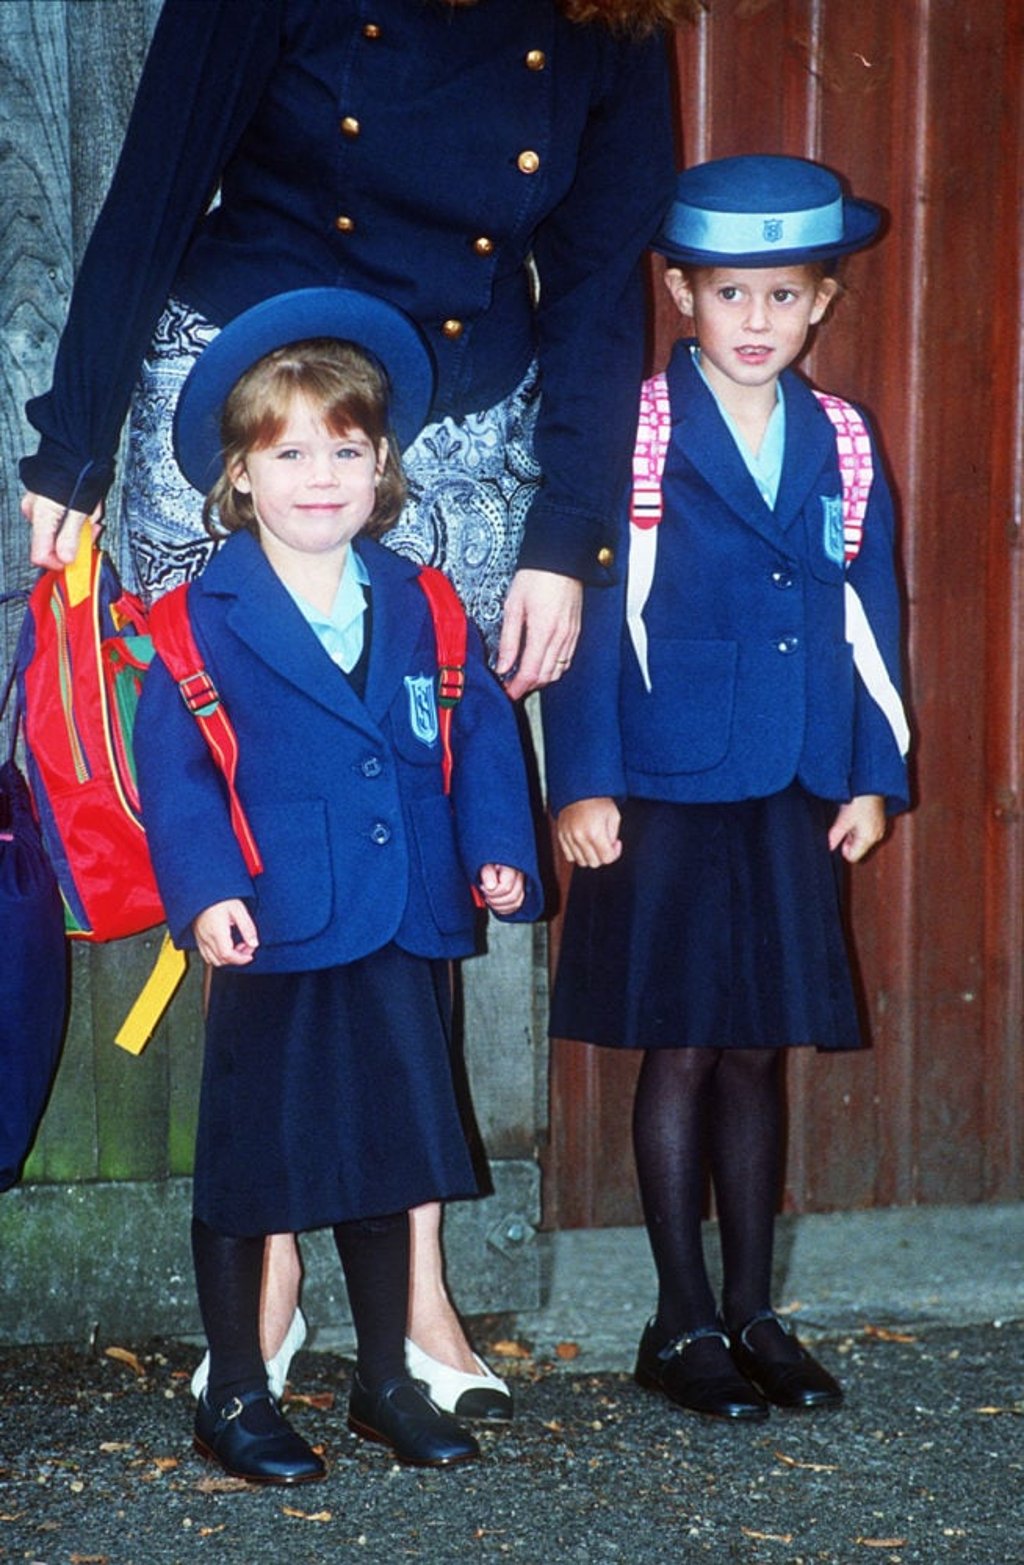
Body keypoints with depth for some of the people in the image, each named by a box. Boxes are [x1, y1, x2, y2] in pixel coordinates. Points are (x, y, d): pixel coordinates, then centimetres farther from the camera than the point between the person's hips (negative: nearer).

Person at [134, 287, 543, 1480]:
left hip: (401, 941, 4)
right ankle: (234, 1401, 19)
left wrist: (498, 849, -3)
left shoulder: (422, 610, 7)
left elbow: (480, 732, 10)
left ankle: (386, 1383, 30)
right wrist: (205, 889, -23)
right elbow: (173, 766, -11)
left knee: (387, 1160, 15)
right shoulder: (206, 621, -6)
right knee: (250, 1167, 5)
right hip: (274, 942, -4)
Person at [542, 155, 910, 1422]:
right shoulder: (630, 433, -5)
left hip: (792, 803, 4)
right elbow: (587, 615, -7)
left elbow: (871, 620, 11)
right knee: (681, 1053, 3)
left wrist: (873, 778, 7)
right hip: (664, 796, -4)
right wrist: (583, 785, -11)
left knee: (757, 1054, 11)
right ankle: (683, 1327, 13)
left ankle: (753, 1315, 21)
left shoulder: (840, 444, 8)